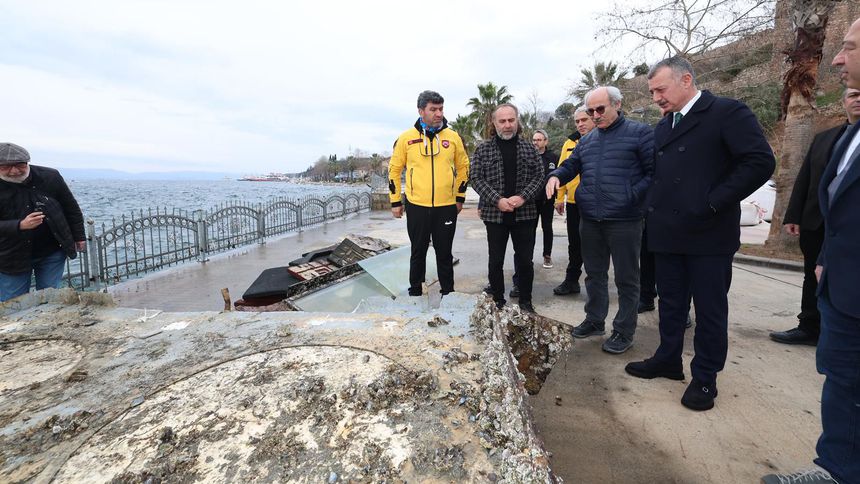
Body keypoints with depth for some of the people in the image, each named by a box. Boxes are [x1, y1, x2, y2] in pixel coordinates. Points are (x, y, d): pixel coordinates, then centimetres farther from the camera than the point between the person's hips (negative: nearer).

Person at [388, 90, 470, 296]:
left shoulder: (453, 137, 3)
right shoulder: (406, 137, -1)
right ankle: (415, 292, 28)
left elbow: (463, 166, 13)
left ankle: (448, 292, 27)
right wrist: (395, 201, 5)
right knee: (418, 252, 12)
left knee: (444, 252, 12)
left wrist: (460, 197, 10)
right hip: (416, 206, -1)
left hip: (447, 207, 1)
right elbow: (394, 169, 6)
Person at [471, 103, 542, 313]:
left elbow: (539, 175, 4)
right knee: (496, 261, 7)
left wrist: (523, 197, -13)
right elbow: (477, 179, -3)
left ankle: (525, 301, 24)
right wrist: (497, 200, -15)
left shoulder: (529, 148, 7)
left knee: (525, 260, 8)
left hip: (525, 214, 1)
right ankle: (498, 301, 22)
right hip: (494, 213, -1)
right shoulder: (483, 149, 2)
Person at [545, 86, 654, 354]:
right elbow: (571, 166, 15)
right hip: (590, 221, 6)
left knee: (626, 278, 5)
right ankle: (594, 320, 31)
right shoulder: (586, 140, 14)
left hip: (624, 222, -5)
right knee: (594, 274, 16)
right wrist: (556, 176, -7)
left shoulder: (640, 133, -3)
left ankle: (624, 331, 18)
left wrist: (632, 197, -16)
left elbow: (654, 171, -7)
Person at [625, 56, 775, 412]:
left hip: (708, 234, -6)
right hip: (667, 233, 7)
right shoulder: (663, 125, 15)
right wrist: (655, 210, 6)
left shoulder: (728, 112, -6)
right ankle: (668, 360, 31)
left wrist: (713, 203, -17)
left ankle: (705, 378, 20)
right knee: (670, 303, 16)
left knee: (710, 308, 6)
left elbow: (760, 162, -14)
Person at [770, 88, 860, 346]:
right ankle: (809, 328, 23)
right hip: (817, 224, 4)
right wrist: (793, 216, 1)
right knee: (814, 278, 12)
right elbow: (803, 179, 7)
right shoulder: (823, 138, 10)